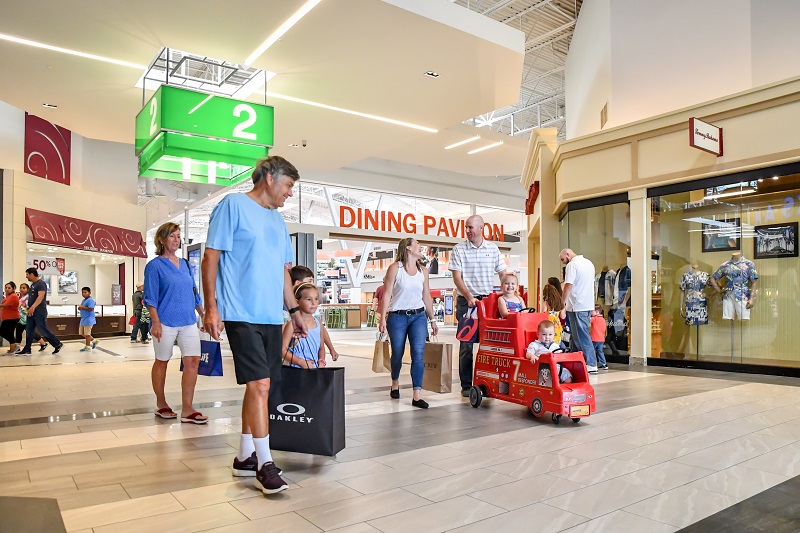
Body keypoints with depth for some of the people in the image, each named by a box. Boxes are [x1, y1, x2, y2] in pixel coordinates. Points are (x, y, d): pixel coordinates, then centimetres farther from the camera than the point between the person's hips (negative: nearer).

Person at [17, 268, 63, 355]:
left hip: (39, 312, -9)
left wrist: (33, 307, -33)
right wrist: (28, 307, 12)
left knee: (43, 330, -6)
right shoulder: (33, 284, 17)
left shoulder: (41, 283, -12)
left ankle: (58, 345, 3)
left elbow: (41, 296, -24)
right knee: (29, 331, 7)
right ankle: (27, 350, 10)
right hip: (32, 312, 9)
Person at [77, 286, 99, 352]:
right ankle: (94, 341, 25)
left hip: (88, 320, -10)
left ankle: (88, 347, 8)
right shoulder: (84, 300, 16)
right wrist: (80, 308, 4)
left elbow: (91, 309, -25)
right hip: (83, 319, 10)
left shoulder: (90, 300, -15)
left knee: (87, 334, -2)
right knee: (82, 333, 15)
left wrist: (83, 307, -19)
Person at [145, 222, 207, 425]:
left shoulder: (184, 264, 13)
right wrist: (155, 322, -17)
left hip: (188, 321, 5)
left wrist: (203, 315, 16)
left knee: (193, 361, -4)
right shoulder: (154, 265, -3)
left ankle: (187, 410, 0)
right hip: (166, 322, -5)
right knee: (162, 362, 9)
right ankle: (161, 405, 25)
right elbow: (151, 297, -8)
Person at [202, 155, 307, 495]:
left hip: (272, 317, 8)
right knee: (259, 384, -11)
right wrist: (211, 307, -13)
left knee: (259, 387, 11)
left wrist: (294, 310, 19)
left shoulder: (278, 221, 18)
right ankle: (265, 464, 0)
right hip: (242, 314, -7)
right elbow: (211, 257, -7)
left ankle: (244, 457, 23)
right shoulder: (233, 205, -3)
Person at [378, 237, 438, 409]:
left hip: (418, 316, 3)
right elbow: (387, 294, -5)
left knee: (418, 354, -10)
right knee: (397, 354, 10)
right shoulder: (395, 268, -3)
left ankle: (417, 396, -9)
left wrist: (432, 319, 15)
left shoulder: (423, 271, 10)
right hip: (397, 317, -3)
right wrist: (383, 318, -11)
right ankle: (395, 383, 39)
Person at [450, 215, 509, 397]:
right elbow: (457, 277, -4)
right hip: (466, 301, -2)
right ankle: (466, 385, 7)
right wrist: (469, 297, -16)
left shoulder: (493, 248, 8)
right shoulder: (459, 249, 1)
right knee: (466, 344, -1)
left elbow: (503, 274, 11)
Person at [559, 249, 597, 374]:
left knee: (581, 335, -4)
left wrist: (562, 303, -12)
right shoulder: (589, 263, 16)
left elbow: (568, 285, -18)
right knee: (575, 334, 15)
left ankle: (591, 364, -5)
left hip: (577, 306, -9)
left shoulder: (572, 265, -11)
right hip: (588, 305, 9)